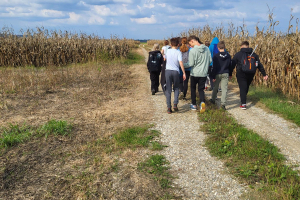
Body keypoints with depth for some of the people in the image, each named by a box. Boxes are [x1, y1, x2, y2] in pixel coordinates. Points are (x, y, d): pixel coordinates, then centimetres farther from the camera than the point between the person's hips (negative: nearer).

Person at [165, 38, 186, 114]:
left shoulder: (167, 51, 4)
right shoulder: (178, 52, -4)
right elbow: (181, 63, -12)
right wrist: (184, 73, -8)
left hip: (168, 71, 1)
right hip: (176, 71, -1)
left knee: (168, 90, 5)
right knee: (176, 88, 16)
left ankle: (169, 107, 2)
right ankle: (175, 104, 0)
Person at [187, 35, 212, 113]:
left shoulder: (193, 50, -16)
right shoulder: (206, 48, 0)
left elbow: (191, 64, -16)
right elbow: (210, 60, 6)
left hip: (194, 73, -4)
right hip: (204, 73, 4)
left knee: (193, 88, 16)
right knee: (201, 89, 11)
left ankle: (194, 105, 22)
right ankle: (202, 102, -15)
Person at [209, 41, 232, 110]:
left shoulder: (215, 56, -11)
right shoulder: (228, 56, 0)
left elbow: (214, 67, -10)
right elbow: (230, 66, 10)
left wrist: (213, 76, -5)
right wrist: (230, 74, 23)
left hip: (218, 74, -1)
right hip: (225, 74, 1)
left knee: (215, 87, 17)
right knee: (224, 89, -1)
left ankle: (213, 99, 34)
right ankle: (223, 103, -8)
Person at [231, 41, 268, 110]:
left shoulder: (238, 54, -3)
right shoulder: (254, 54, 8)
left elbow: (232, 65, -3)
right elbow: (260, 65, 10)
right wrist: (264, 74, 14)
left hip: (241, 74, -4)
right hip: (251, 75, 4)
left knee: (242, 88, -3)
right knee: (246, 87, 20)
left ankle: (243, 104, -12)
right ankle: (243, 100, 37)